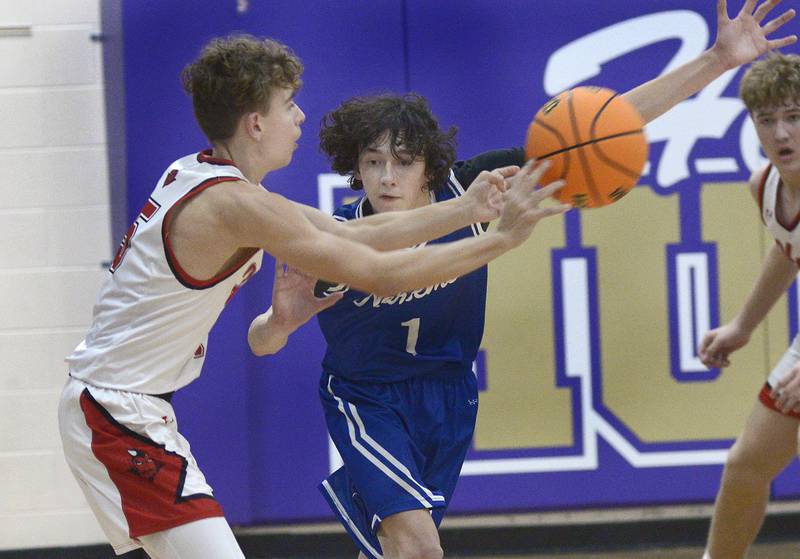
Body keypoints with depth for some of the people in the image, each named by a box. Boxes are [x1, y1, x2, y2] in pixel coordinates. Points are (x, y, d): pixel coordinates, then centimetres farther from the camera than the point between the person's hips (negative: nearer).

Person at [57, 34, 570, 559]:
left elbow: (348, 235, 13)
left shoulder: (201, 177, 10)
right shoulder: (234, 205, -21)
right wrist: (503, 237, -13)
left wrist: (467, 210, 9)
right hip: (119, 416, -11)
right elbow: (379, 273, -19)